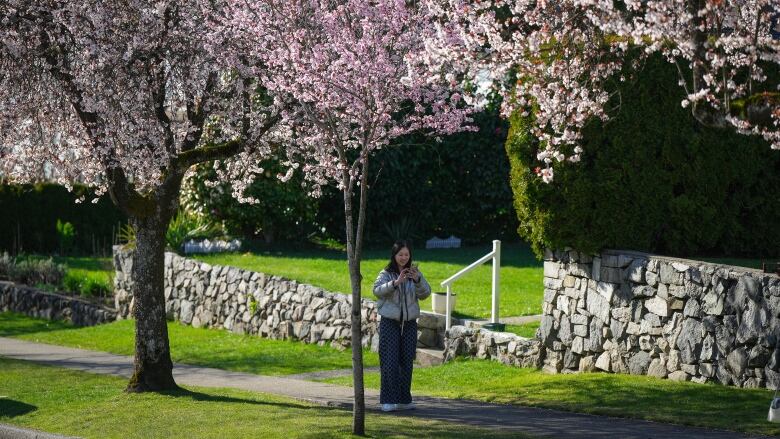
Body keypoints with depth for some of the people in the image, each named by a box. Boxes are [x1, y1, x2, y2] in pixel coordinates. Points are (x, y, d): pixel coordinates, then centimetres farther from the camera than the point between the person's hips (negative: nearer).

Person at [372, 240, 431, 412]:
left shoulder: (415, 274, 4)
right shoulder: (386, 274, -3)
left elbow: (425, 293, -8)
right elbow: (378, 291, -20)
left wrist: (417, 280, -28)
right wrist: (395, 282, -35)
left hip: (409, 324, 3)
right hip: (390, 323, -3)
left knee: (406, 362, 6)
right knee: (390, 362, -6)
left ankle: (404, 399, 13)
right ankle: (388, 400, -4)